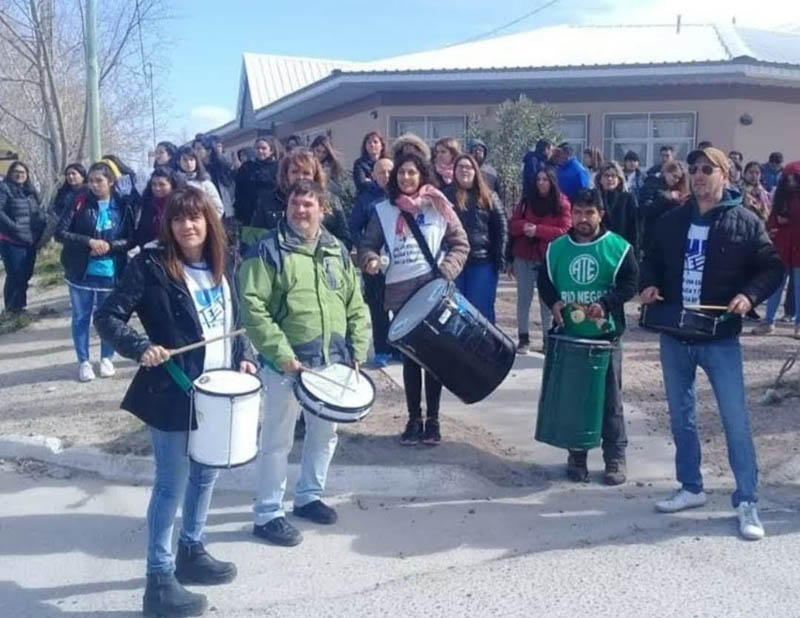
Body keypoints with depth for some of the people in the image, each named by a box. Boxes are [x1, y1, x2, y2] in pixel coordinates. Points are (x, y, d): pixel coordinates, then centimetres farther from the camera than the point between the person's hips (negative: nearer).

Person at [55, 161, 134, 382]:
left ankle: (107, 358, 28)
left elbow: (131, 240, 0)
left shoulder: (123, 206, -3)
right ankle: (84, 362, 22)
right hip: (81, 272, 0)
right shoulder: (80, 202, -5)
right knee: (81, 318, 8)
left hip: (111, 272, 0)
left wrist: (109, 245, -17)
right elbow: (60, 233, -8)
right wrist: (89, 242, -19)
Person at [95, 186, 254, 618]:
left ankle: (191, 552, 38)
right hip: (173, 392, -7)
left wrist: (244, 358, 3)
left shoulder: (223, 266, 6)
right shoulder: (151, 265, -13)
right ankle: (159, 582, 11)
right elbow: (107, 316, -13)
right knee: (172, 484, 0)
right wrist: (141, 347, -26)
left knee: (206, 474, 19)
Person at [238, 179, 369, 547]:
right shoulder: (268, 250, -9)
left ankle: (309, 495, 38)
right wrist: (281, 354, -20)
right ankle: (267, 515, 15)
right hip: (286, 364, -6)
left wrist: (358, 349, 2)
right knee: (277, 441, 2)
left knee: (325, 433, 18)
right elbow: (253, 308, -16)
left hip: (332, 361, 6)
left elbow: (356, 306, 13)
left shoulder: (337, 252, 9)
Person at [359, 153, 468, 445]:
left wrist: (446, 272, -12)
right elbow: (368, 243, 8)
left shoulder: (438, 206, 3)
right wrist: (370, 259, -15)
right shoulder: (384, 210, 7)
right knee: (409, 357, 6)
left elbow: (460, 244, 3)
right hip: (401, 292, 1)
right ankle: (414, 419, 15)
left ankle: (432, 419, 14)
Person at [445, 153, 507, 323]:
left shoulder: (488, 197, 7)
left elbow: (501, 228, 4)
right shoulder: (446, 195, 5)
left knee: (481, 310, 2)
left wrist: (500, 258, -3)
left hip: (483, 261, 0)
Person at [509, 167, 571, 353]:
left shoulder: (562, 203, -1)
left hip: (549, 258, -3)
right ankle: (523, 338, 10)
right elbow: (512, 225, 5)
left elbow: (565, 231, -9)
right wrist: (524, 226, -18)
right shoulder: (526, 200, 7)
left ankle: (548, 338, 9)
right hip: (524, 257, 3)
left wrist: (538, 230, -18)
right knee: (523, 298, 4)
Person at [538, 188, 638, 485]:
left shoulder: (618, 247, -3)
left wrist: (606, 304, -20)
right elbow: (544, 281, 12)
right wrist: (553, 302, -7)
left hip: (606, 335, -3)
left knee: (610, 399, 3)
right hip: (568, 336, 3)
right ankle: (576, 456, 21)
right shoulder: (556, 248, 7)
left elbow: (629, 284, -6)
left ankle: (615, 458, 13)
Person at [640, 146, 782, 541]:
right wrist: (649, 285, -2)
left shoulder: (745, 222, -3)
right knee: (680, 417, 14)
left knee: (736, 420, -2)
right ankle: (691, 488, 29)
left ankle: (746, 502, 9)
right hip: (674, 336, 4)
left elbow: (772, 268, -1)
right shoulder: (672, 221, 7)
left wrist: (750, 295, -19)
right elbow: (652, 261, 18)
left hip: (720, 338, -4)